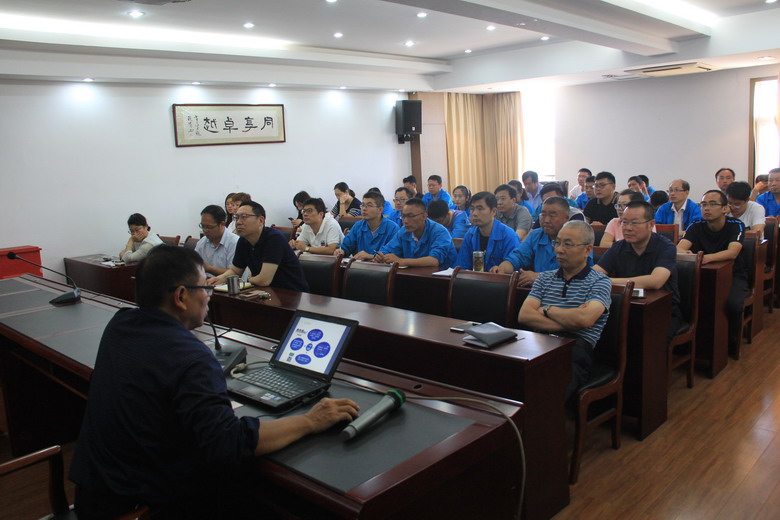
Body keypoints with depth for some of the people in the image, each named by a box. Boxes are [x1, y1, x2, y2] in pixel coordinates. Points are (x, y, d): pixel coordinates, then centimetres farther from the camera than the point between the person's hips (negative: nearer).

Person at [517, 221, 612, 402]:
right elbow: (524, 316, 7)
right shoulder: (545, 278, 21)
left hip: (574, 355, -4)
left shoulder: (600, 282, 7)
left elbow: (585, 319, -13)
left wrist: (547, 310, 4)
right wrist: (567, 322, -4)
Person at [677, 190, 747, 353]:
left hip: (733, 275, -2)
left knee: (732, 304, -32)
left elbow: (732, 252, -30)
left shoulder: (736, 225, -12)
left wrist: (707, 257, -50)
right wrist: (685, 253, -47)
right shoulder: (697, 226, -5)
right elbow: (680, 247, -21)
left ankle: (732, 343, -3)